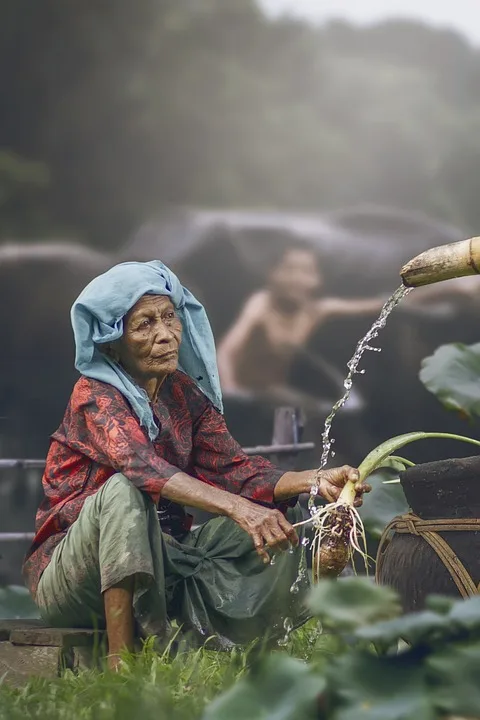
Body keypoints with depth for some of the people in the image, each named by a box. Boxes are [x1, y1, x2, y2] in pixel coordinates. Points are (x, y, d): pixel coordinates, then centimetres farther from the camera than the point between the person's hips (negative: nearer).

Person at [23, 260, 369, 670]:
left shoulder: (184, 393, 7)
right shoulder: (95, 395, -14)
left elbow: (233, 468, -6)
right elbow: (145, 468, -34)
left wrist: (316, 480, -23)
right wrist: (239, 508, -46)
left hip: (156, 564, 6)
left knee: (284, 515, -6)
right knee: (124, 489, -36)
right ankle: (120, 664, -36)